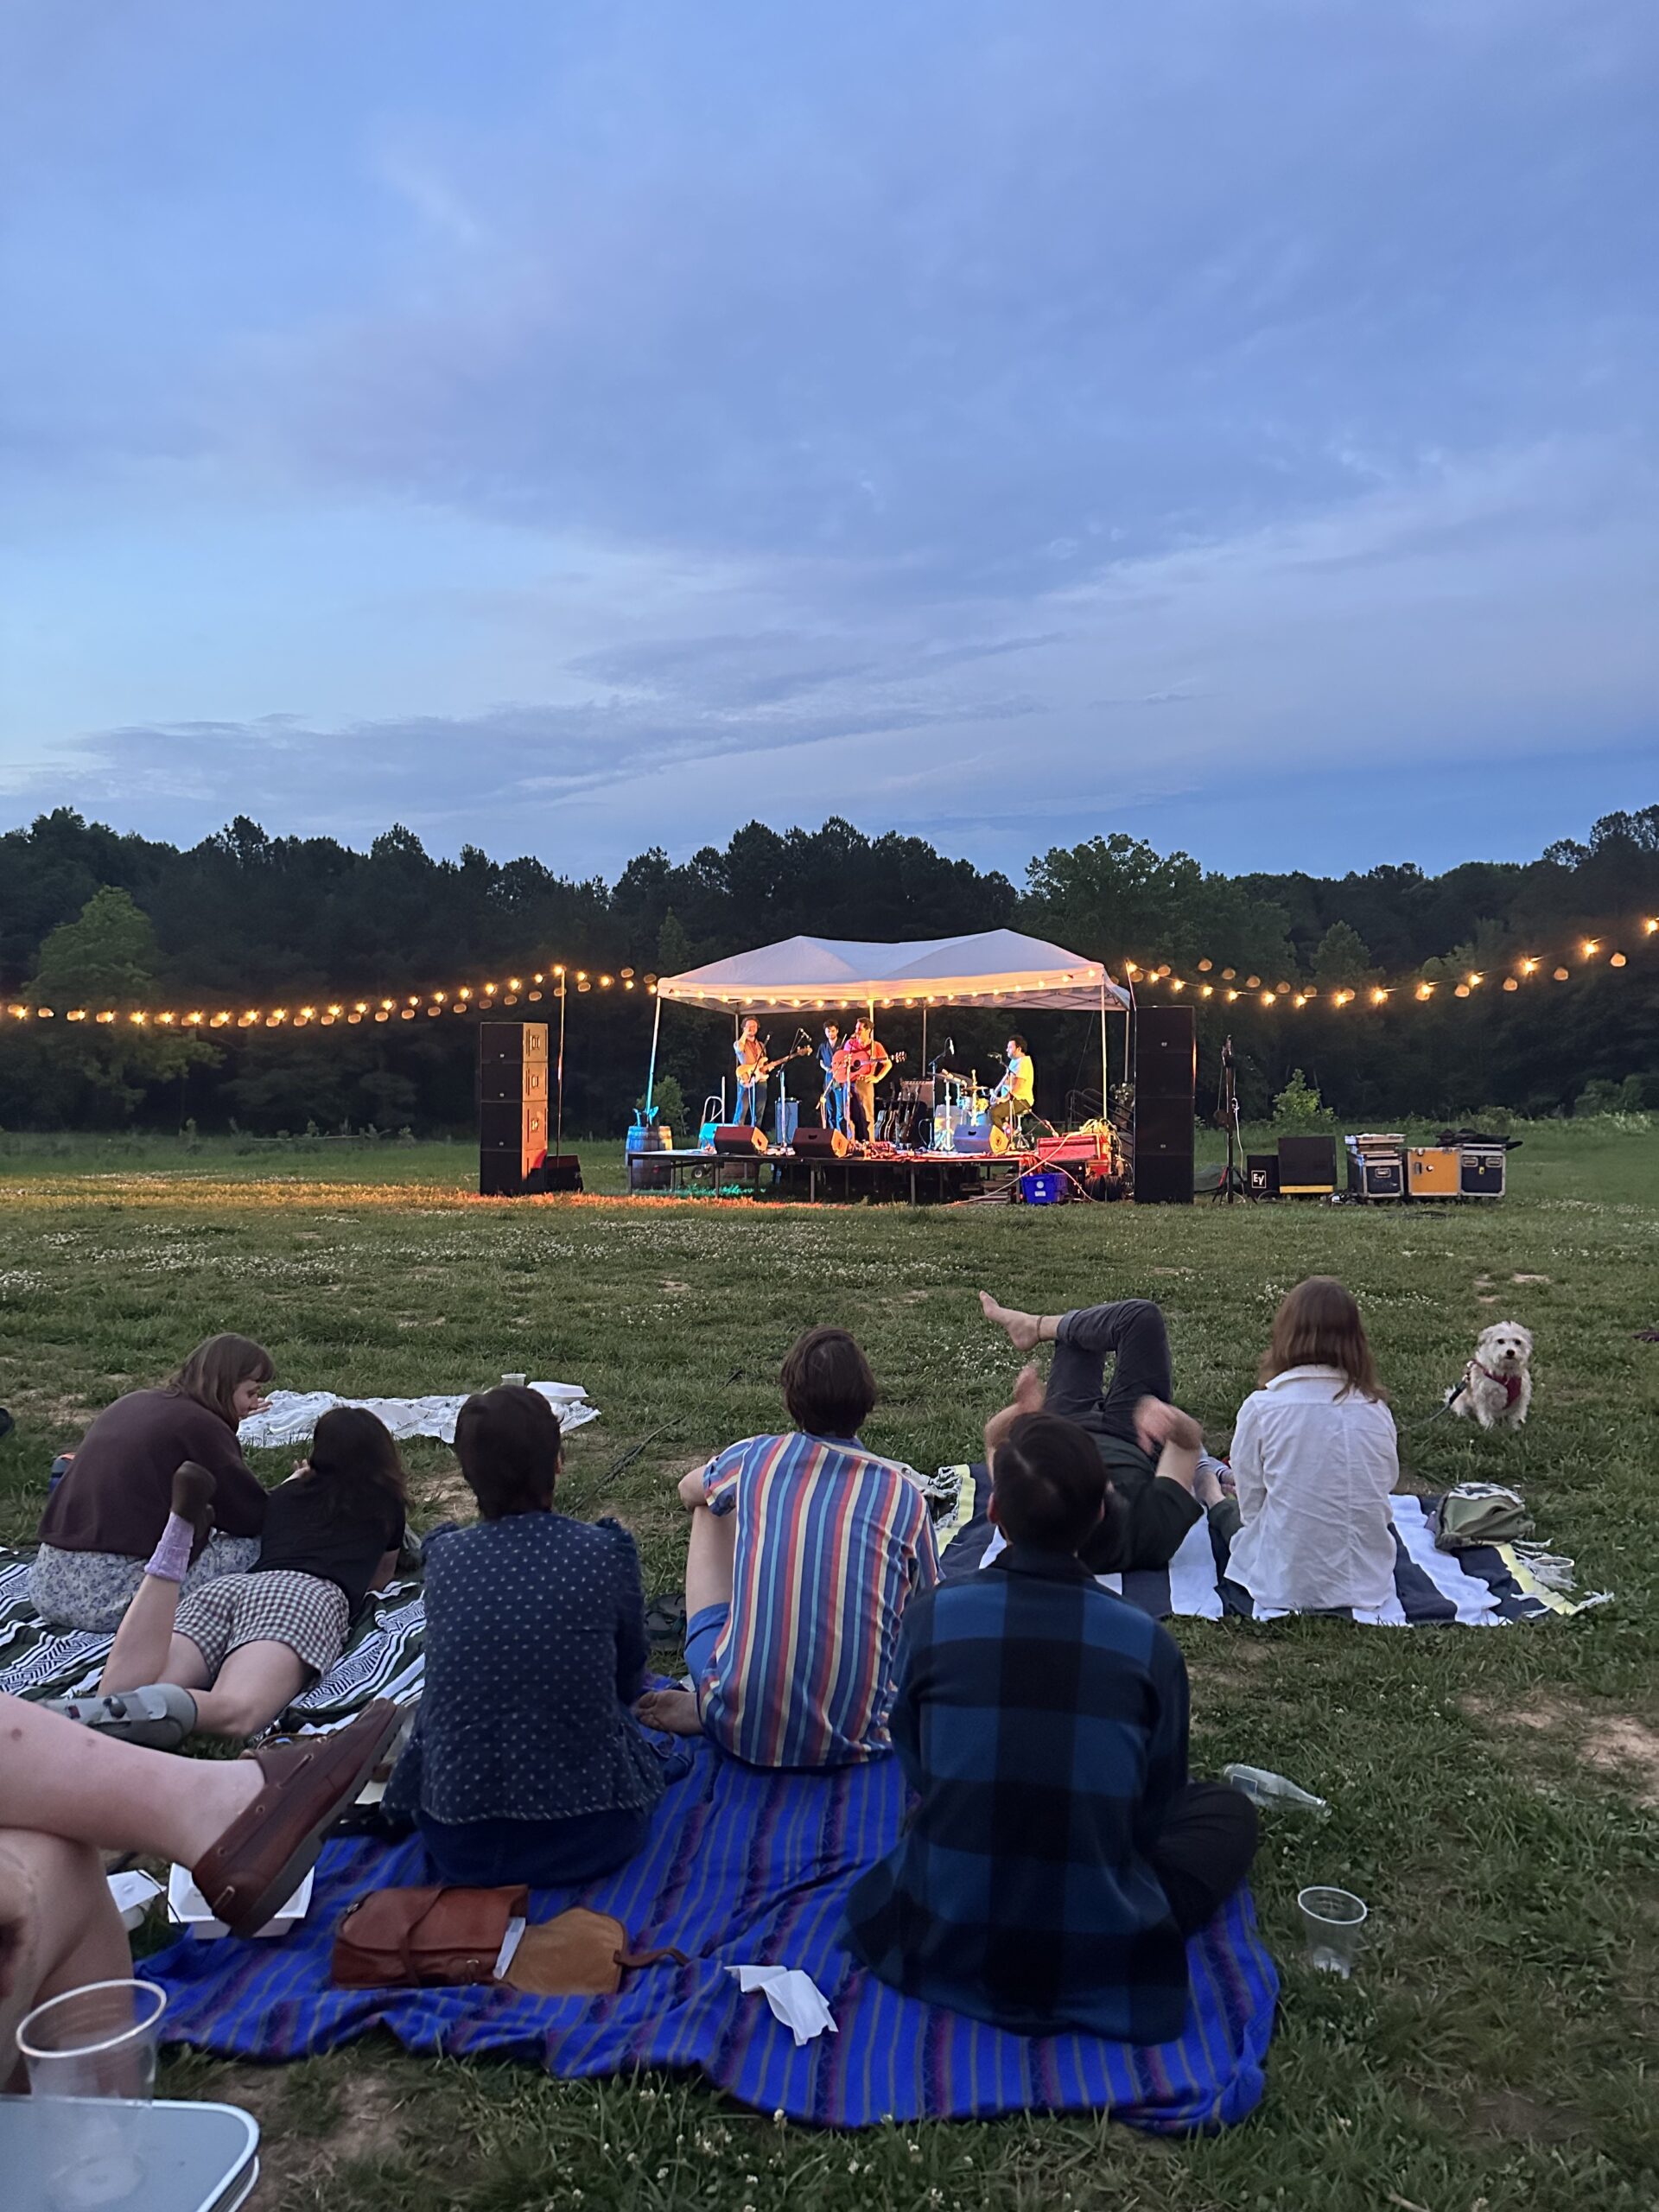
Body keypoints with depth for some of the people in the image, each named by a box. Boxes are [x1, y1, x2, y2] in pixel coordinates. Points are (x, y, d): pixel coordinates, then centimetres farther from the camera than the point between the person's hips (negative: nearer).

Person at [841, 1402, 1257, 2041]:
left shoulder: (932, 1617, -11)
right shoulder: (1148, 1643, -11)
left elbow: (917, 1771, 4)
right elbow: (1152, 1814, 3)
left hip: (941, 1951, 3)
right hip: (1102, 1969, -2)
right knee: (1226, 1808, 21)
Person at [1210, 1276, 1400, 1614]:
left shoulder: (1260, 1408, -15)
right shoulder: (1377, 1411, -6)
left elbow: (1250, 1506, -8)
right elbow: (1385, 1488, 4)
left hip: (1283, 1585, -2)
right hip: (1368, 1584, 3)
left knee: (1229, 1512, 29)